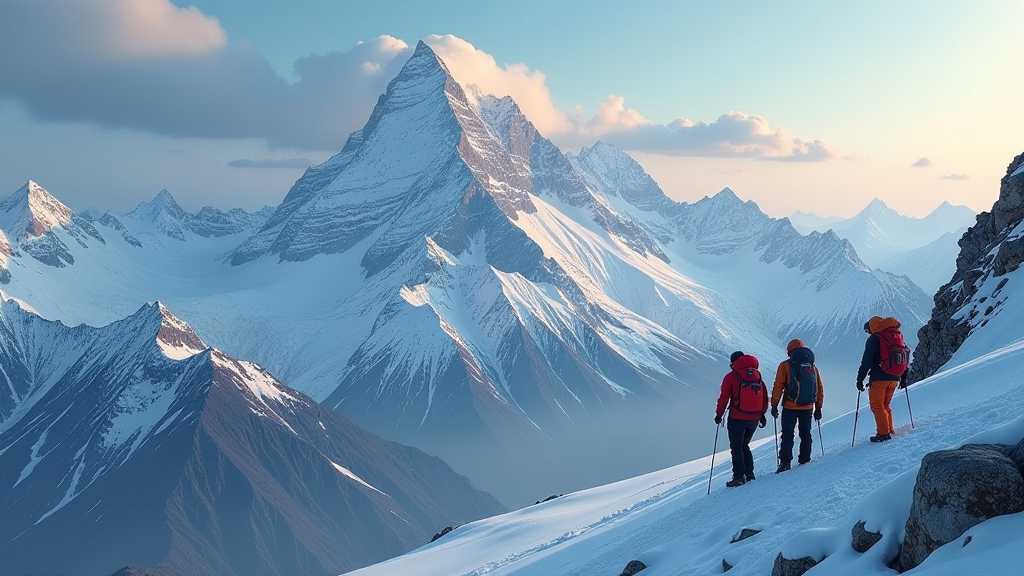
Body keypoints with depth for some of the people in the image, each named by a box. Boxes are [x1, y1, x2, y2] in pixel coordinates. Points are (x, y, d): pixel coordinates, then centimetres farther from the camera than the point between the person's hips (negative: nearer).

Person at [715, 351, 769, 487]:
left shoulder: (731, 376, -5)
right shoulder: (757, 375, 9)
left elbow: (724, 397, -7)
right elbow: (765, 395, 11)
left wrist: (719, 414, 4)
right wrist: (762, 414, 18)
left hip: (737, 418, -5)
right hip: (755, 418, 5)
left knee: (736, 447, 3)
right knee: (744, 445, 19)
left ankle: (739, 477, -2)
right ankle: (749, 474, 14)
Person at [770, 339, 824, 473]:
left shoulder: (785, 366, -4)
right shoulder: (813, 367, 10)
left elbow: (778, 386, -8)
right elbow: (820, 389, 12)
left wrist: (774, 405, -3)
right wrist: (818, 408, 18)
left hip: (790, 407, -4)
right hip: (808, 408, 4)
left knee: (787, 435, -1)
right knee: (806, 434, 14)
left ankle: (785, 462, -7)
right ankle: (805, 461, 14)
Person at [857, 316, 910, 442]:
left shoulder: (874, 339, -7)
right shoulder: (898, 336, 15)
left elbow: (866, 361, -13)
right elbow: (905, 357, 17)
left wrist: (860, 379, -9)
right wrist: (903, 378, 23)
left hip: (879, 378, -7)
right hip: (895, 379, 7)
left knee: (877, 406, -1)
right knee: (885, 405, 19)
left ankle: (883, 433, -8)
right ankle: (889, 430, 16)